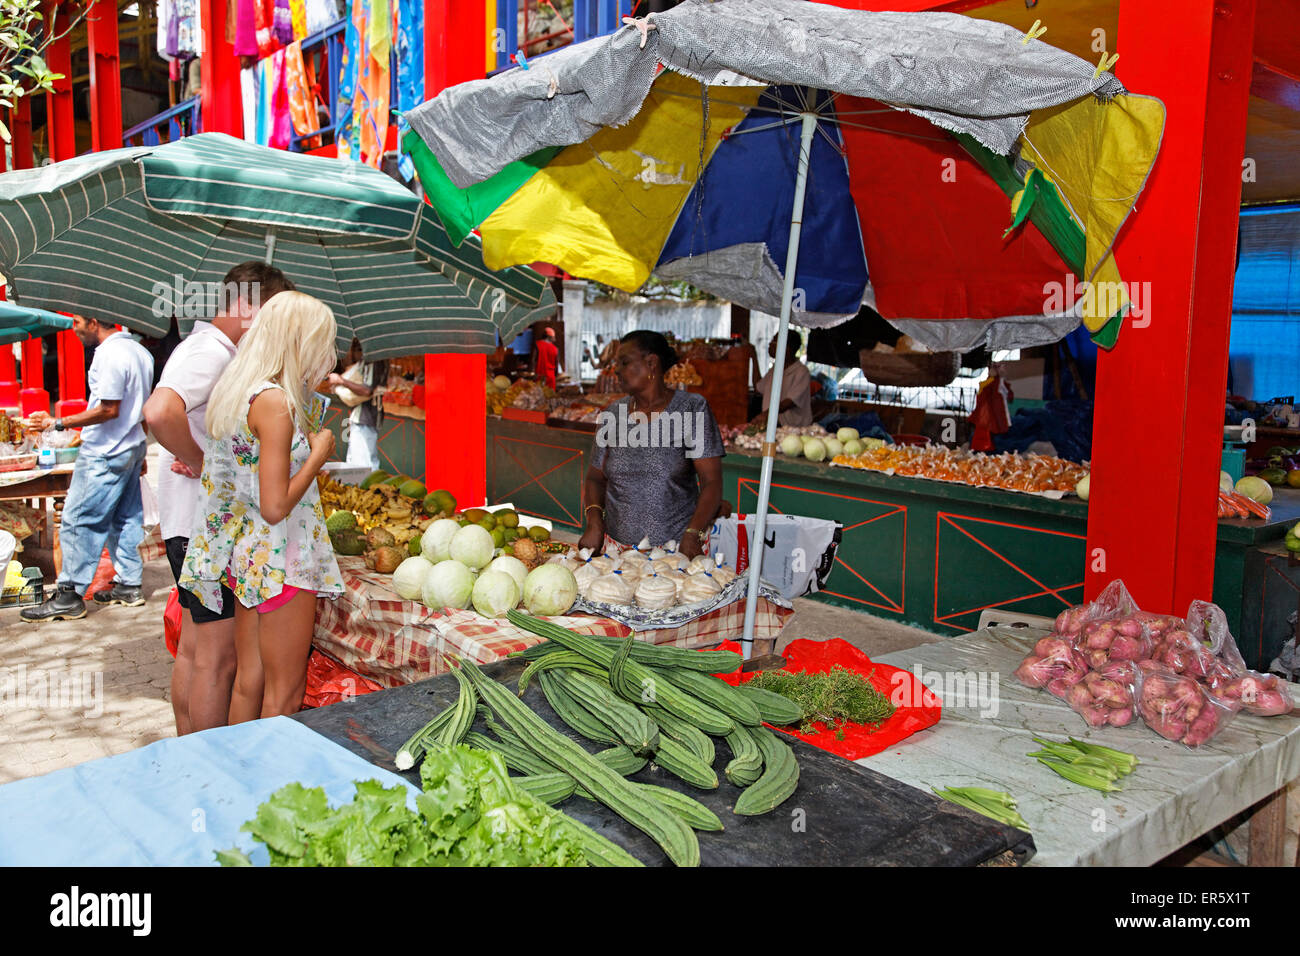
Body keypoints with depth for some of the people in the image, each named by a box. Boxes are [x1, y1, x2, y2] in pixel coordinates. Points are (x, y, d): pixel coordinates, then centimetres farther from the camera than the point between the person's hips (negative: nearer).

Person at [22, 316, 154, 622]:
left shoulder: (109, 354, -19)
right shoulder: (138, 350, 11)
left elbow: (109, 410, -23)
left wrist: (58, 423, -21)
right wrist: (140, 454, 23)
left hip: (104, 454, -10)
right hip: (131, 447, 10)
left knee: (78, 520, -3)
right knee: (125, 519, 14)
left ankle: (69, 597, 1)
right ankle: (129, 586, 19)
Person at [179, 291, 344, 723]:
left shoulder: (238, 392, 8)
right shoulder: (275, 401, -19)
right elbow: (275, 506, -22)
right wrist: (319, 453, -12)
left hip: (247, 553, 9)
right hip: (279, 558, -9)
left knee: (248, 680, 18)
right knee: (284, 693, 3)